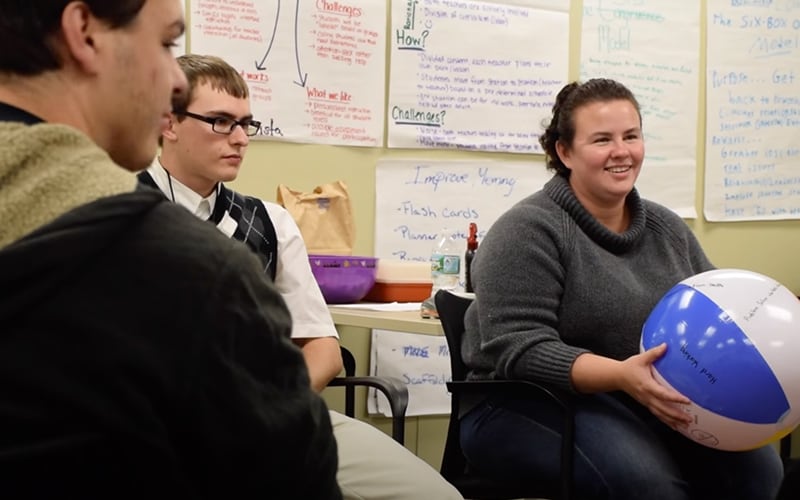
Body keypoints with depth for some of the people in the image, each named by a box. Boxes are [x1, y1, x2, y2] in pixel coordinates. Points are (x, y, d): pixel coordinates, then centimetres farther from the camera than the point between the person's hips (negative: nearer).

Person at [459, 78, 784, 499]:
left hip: (648, 403, 6)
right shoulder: (529, 230, -12)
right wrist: (620, 375, -34)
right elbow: (518, 348, -20)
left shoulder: (668, 230, 9)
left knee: (755, 466, -16)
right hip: (530, 407, -6)